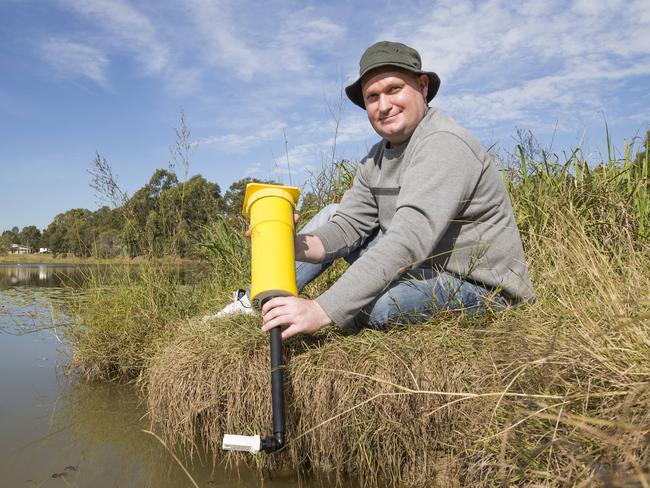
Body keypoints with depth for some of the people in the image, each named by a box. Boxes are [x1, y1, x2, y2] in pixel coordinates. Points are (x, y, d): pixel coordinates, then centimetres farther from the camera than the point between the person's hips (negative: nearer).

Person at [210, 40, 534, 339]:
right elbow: (346, 226, 1)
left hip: (479, 287, -8)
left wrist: (322, 311, -39)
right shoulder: (377, 158, 7)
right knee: (332, 216, 7)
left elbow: (407, 242, -34)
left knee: (365, 305, -33)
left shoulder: (443, 146, -22)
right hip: (421, 267, 8)